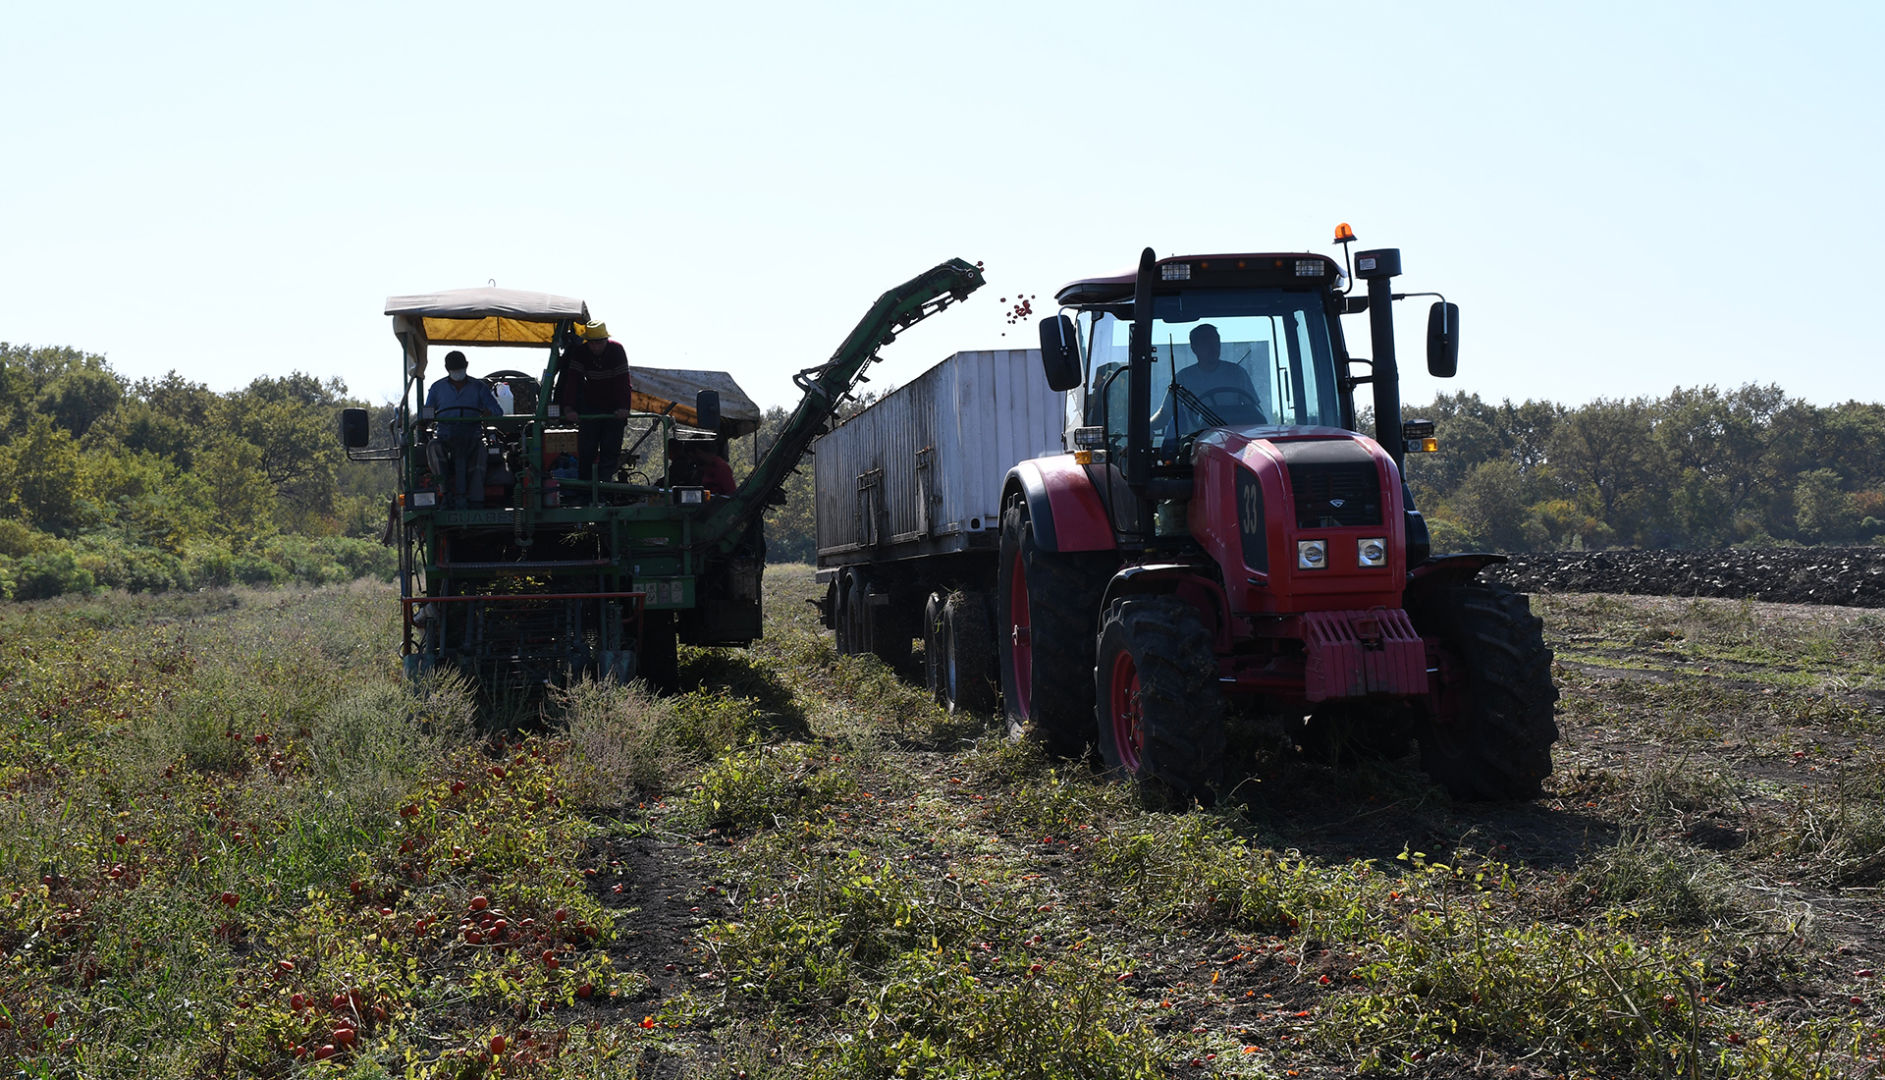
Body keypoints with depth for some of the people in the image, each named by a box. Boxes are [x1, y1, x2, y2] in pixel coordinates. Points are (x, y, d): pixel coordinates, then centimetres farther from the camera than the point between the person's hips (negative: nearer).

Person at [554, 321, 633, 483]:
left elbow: (623, 381, -21)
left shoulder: (617, 350, -17)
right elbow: (572, 380, -19)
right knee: (586, 449, 0)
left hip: (614, 409, -2)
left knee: (611, 449, -5)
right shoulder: (580, 352, -11)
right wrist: (568, 406, -30)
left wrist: (623, 407, -30)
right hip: (590, 406, 2)